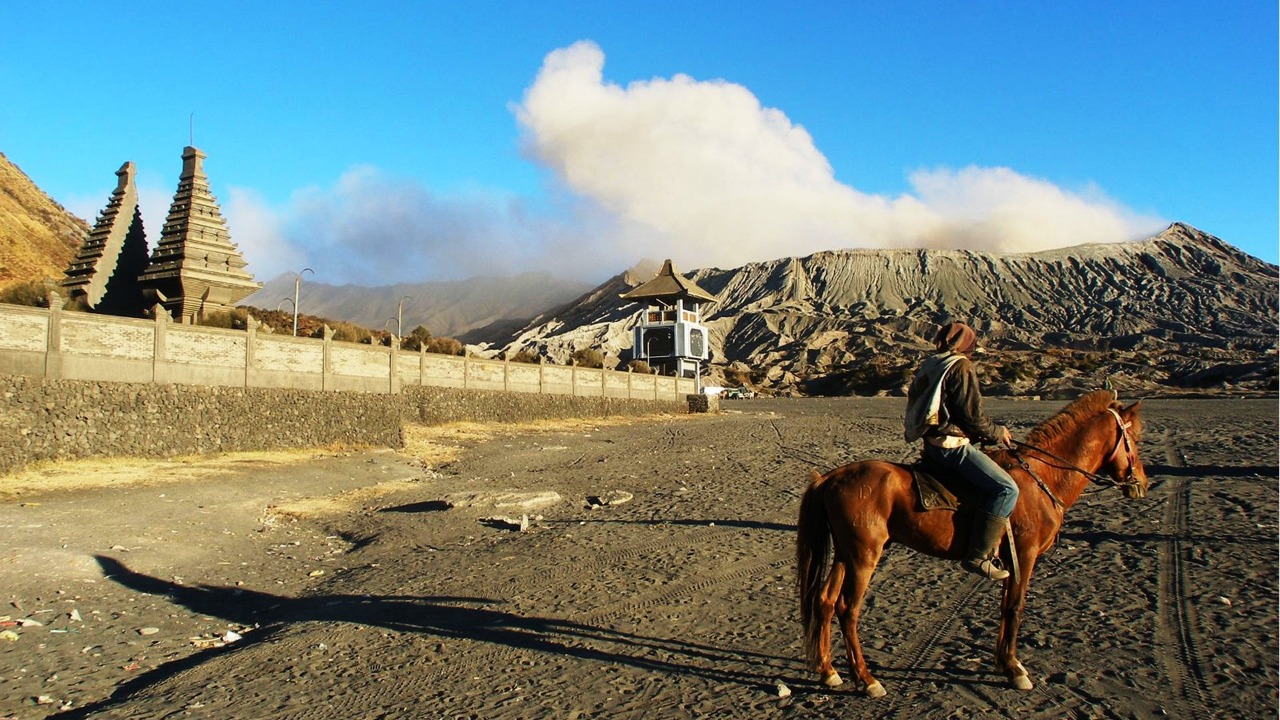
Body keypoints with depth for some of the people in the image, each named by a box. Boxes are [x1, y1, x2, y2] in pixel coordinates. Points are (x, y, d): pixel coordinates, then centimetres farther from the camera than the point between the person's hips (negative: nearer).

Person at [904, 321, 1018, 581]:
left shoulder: (928, 366, 16)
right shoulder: (962, 367, -10)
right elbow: (972, 417, -14)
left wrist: (985, 433, 23)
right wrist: (997, 433, 4)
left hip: (932, 443, 10)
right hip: (952, 445, -10)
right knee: (1006, 489, -14)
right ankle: (978, 556, -19)